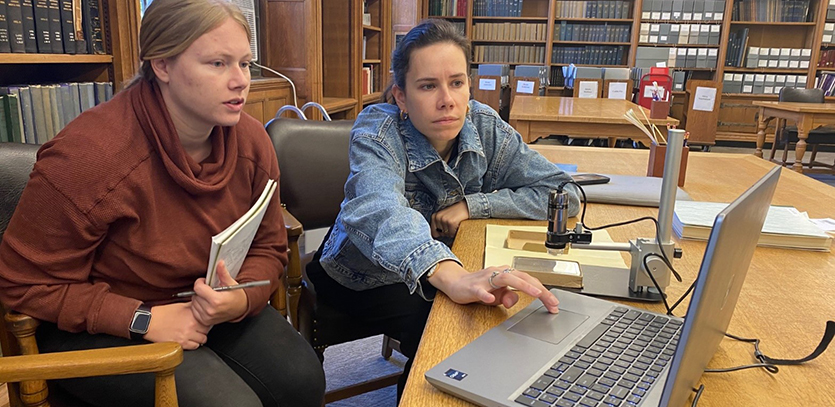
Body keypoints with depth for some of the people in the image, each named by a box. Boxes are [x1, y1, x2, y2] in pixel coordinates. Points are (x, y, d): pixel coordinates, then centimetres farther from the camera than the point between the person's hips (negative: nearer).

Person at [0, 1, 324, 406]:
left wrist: (241, 299, -21)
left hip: (206, 308, 5)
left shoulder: (251, 140, -9)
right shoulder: (86, 155, -24)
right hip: (98, 326, -4)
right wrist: (145, 320, -23)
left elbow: (269, 247, 1)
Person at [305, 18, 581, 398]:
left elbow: (564, 193, -11)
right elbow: (378, 208, -45)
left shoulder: (484, 128, -12)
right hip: (362, 277, -4)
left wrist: (471, 205, -23)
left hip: (449, 269, 4)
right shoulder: (378, 131, -24)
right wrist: (452, 276, -64)